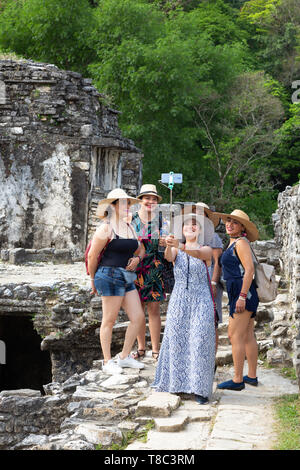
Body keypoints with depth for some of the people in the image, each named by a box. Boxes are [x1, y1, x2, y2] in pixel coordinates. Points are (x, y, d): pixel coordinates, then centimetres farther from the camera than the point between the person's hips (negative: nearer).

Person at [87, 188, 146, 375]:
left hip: (127, 278, 8)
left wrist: (137, 258, 4)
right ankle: (107, 361, 10)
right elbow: (92, 255, -7)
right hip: (110, 277, -8)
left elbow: (140, 249, 27)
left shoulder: (130, 228, 15)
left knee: (138, 317, 4)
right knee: (109, 320, 0)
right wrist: (93, 279, 2)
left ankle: (124, 356, 17)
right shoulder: (106, 229, -9)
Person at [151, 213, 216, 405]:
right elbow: (168, 257, -16)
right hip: (179, 301, 3)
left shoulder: (206, 250, 0)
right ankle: (177, 383, 13)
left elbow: (198, 254, -23)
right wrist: (169, 245, -40)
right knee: (176, 341, 1)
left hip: (201, 301, -3)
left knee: (200, 342, -9)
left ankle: (200, 388, -6)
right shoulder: (176, 250, 7)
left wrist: (181, 246, -43)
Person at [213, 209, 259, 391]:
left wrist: (242, 296, -23)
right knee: (248, 336, 12)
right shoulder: (233, 243, 18)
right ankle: (252, 376, 18)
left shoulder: (241, 242, -11)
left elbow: (249, 270, -19)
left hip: (243, 293, -10)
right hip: (240, 294, 10)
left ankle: (238, 380, -8)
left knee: (235, 335, -9)